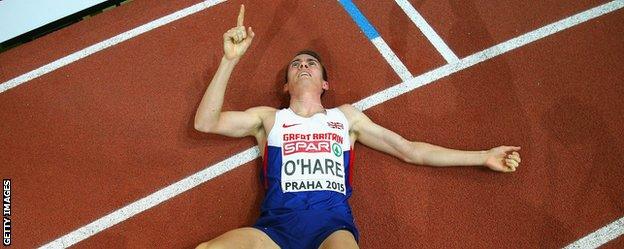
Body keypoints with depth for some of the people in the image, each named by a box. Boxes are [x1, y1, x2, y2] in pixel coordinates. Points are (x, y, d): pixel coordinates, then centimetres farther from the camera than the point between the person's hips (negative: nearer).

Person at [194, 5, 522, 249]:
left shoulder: (345, 116, 22)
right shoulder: (268, 118, 21)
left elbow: (410, 150, 23)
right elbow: (205, 122, 11)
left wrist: (483, 157, 21)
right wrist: (230, 59, 3)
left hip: (332, 221, 0)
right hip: (277, 222, 1)